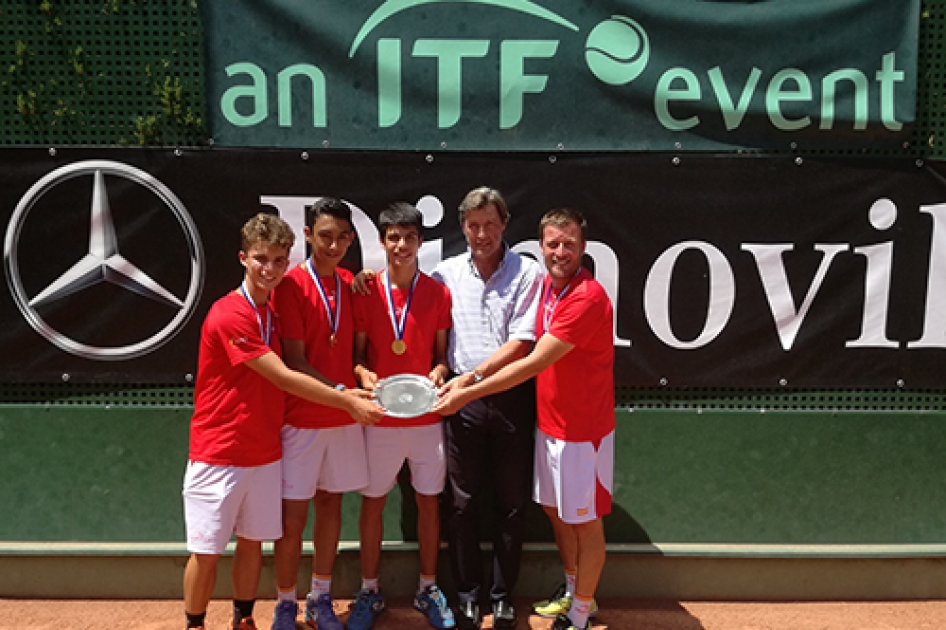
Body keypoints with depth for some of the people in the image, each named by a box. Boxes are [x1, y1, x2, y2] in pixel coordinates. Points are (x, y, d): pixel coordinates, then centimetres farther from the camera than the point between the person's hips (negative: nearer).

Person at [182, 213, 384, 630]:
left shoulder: (276, 311, 6)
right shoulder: (228, 315, -18)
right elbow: (284, 378, -19)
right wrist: (347, 402, -16)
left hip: (265, 452, 6)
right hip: (219, 453, -6)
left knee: (253, 542, 14)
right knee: (206, 551, 4)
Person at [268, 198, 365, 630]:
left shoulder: (352, 284, 6)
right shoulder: (291, 284, -10)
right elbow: (294, 361, -14)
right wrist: (341, 392, -23)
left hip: (345, 416, 5)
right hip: (302, 417, -4)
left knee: (331, 502, 13)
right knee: (293, 514, 4)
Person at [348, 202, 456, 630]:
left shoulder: (439, 294, 0)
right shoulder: (365, 292, -3)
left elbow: (441, 354, 6)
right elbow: (357, 353, 2)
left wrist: (438, 373, -15)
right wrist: (363, 374, -19)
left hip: (426, 416, 1)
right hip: (379, 417, -1)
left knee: (429, 500, 9)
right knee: (372, 500, 9)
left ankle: (428, 589, 27)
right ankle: (369, 592, 25)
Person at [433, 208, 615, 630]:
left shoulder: (588, 298, -25)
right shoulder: (547, 285, 3)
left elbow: (533, 363, -26)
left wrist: (468, 394, -23)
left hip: (582, 431, -8)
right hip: (549, 423, 9)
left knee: (585, 522, 7)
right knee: (555, 510, 21)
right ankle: (574, 592, 41)